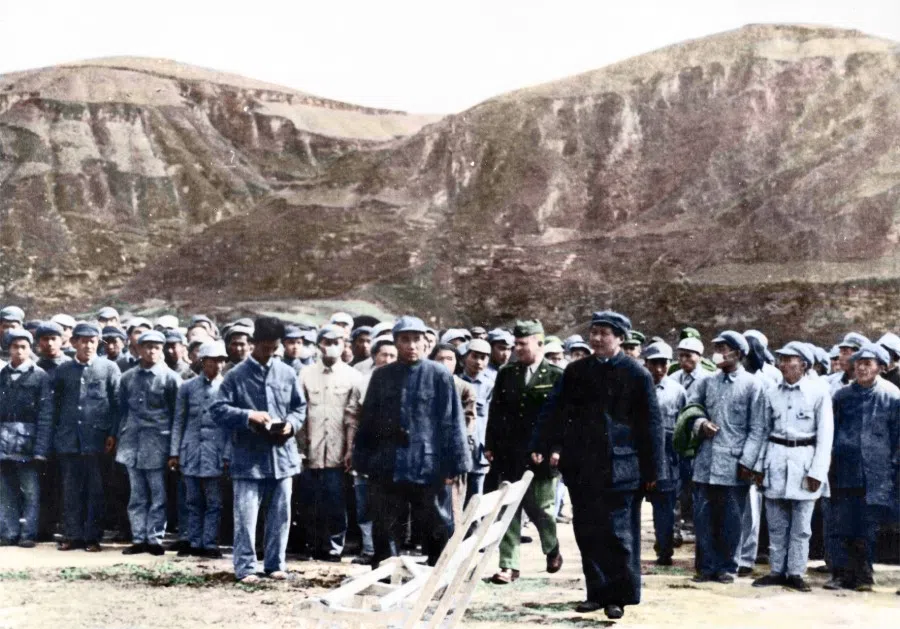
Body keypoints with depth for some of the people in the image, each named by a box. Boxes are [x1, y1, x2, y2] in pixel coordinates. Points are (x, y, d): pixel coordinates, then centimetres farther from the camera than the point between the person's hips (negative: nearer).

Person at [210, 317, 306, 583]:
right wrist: (249, 416, -19)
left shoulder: (287, 374, 6)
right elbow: (218, 409, -6)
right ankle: (245, 568, 6)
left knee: (280, 514, 9)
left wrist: (291, 424, -7)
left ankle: (275, 564, 21)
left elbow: (300, 407, 13)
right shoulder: (237, 375, -3)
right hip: (249, 456, -3)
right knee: (246, 516, -3)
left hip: (281, 454, 3)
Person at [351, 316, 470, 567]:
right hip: (386, 468, 3)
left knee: (438, 529, 6)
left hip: (429, 468, -3)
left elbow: (452, 423, -4)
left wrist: (454, 465, -8)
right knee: (385, 531, 11)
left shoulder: (439, 376, -2)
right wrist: (362, 461, 8)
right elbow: (367, 421, 11)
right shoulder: (381, 376, 8)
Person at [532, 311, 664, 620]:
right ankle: (597, 591, 19)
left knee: (619, 534, -1)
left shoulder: (636, 374, -3)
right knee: (588, 532, 8)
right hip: (582, 467, 4)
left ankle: (619, 595, 9)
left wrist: (653, 469, -4)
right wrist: (541, 445, -2)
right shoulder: (576, 371, 8)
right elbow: (556, 411, 9)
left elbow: (651, 423, -2)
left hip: (620, 467, -4)